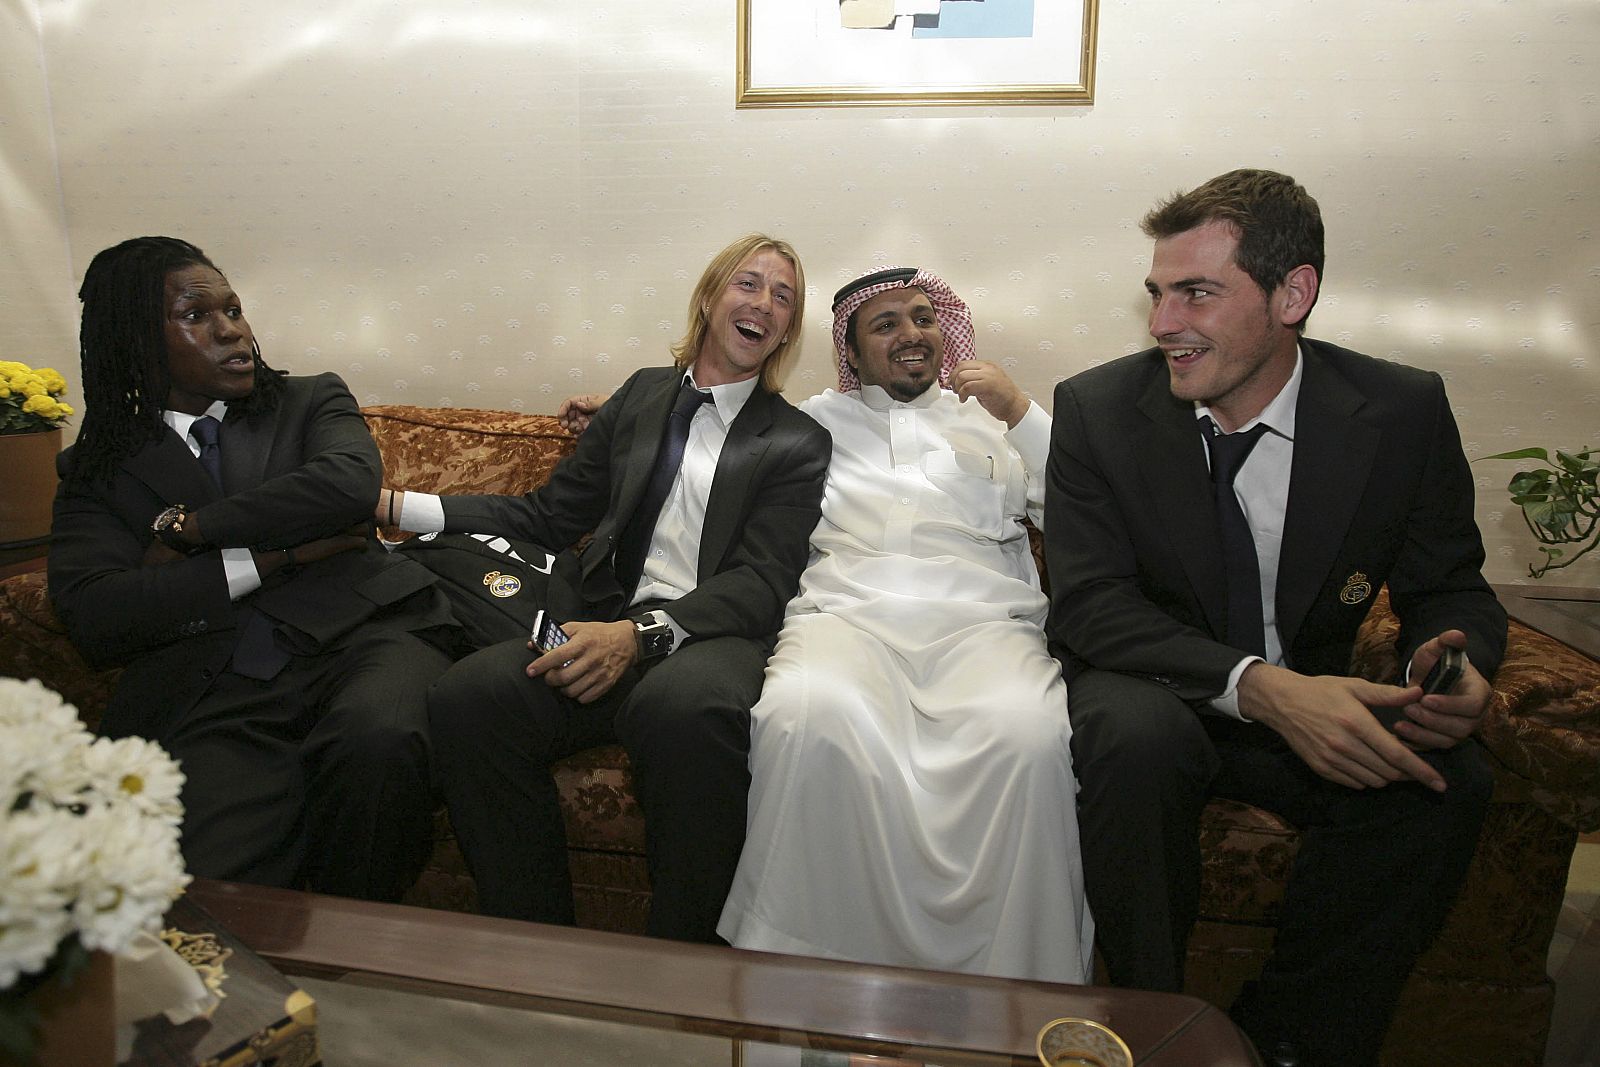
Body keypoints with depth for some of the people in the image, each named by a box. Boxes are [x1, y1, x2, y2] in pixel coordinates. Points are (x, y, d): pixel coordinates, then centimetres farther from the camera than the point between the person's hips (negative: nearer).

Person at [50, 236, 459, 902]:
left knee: (376, 738, -34)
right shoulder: (96, 472, 18)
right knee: (202, 884, -29)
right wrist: (278, 555, -5)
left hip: (359, 639, 1)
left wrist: (189, 528, 0)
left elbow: (351, 483, -5)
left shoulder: (311, 403, 19)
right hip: (211, 694, 0)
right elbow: (92, 619, 0)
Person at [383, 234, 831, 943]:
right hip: (604, 628, 3)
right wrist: (396, 505, 14)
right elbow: (550, 514, 23)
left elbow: (763, 582, -1)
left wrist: (643, 632, -19)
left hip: (709, 636, -3)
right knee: (466, 697, -27)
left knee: (689, 706, -39)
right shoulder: (643, 395, 24)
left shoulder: (797, 442, 12)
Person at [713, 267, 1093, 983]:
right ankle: (815, 976, -18)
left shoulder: (992, 422, 28)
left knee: (1028, 732, -35)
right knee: (806, 716, -37)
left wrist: (1022, 413, 8)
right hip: (844, 614, 0)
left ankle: (1013, 994, -18)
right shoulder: (813, 422, 28)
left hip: (981, 621, 1)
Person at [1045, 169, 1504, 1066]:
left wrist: (1456, 666, -24)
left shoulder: (1404, 411, -7)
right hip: (1155, 695, -2)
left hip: (1313, 702, 2)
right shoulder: (1099, 409, -11)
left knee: (1451, 781, -25)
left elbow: (1450, 589, 2)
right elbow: (1091, 604, -17)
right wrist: (1257, 684, -32)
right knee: (1140, 740, -34)